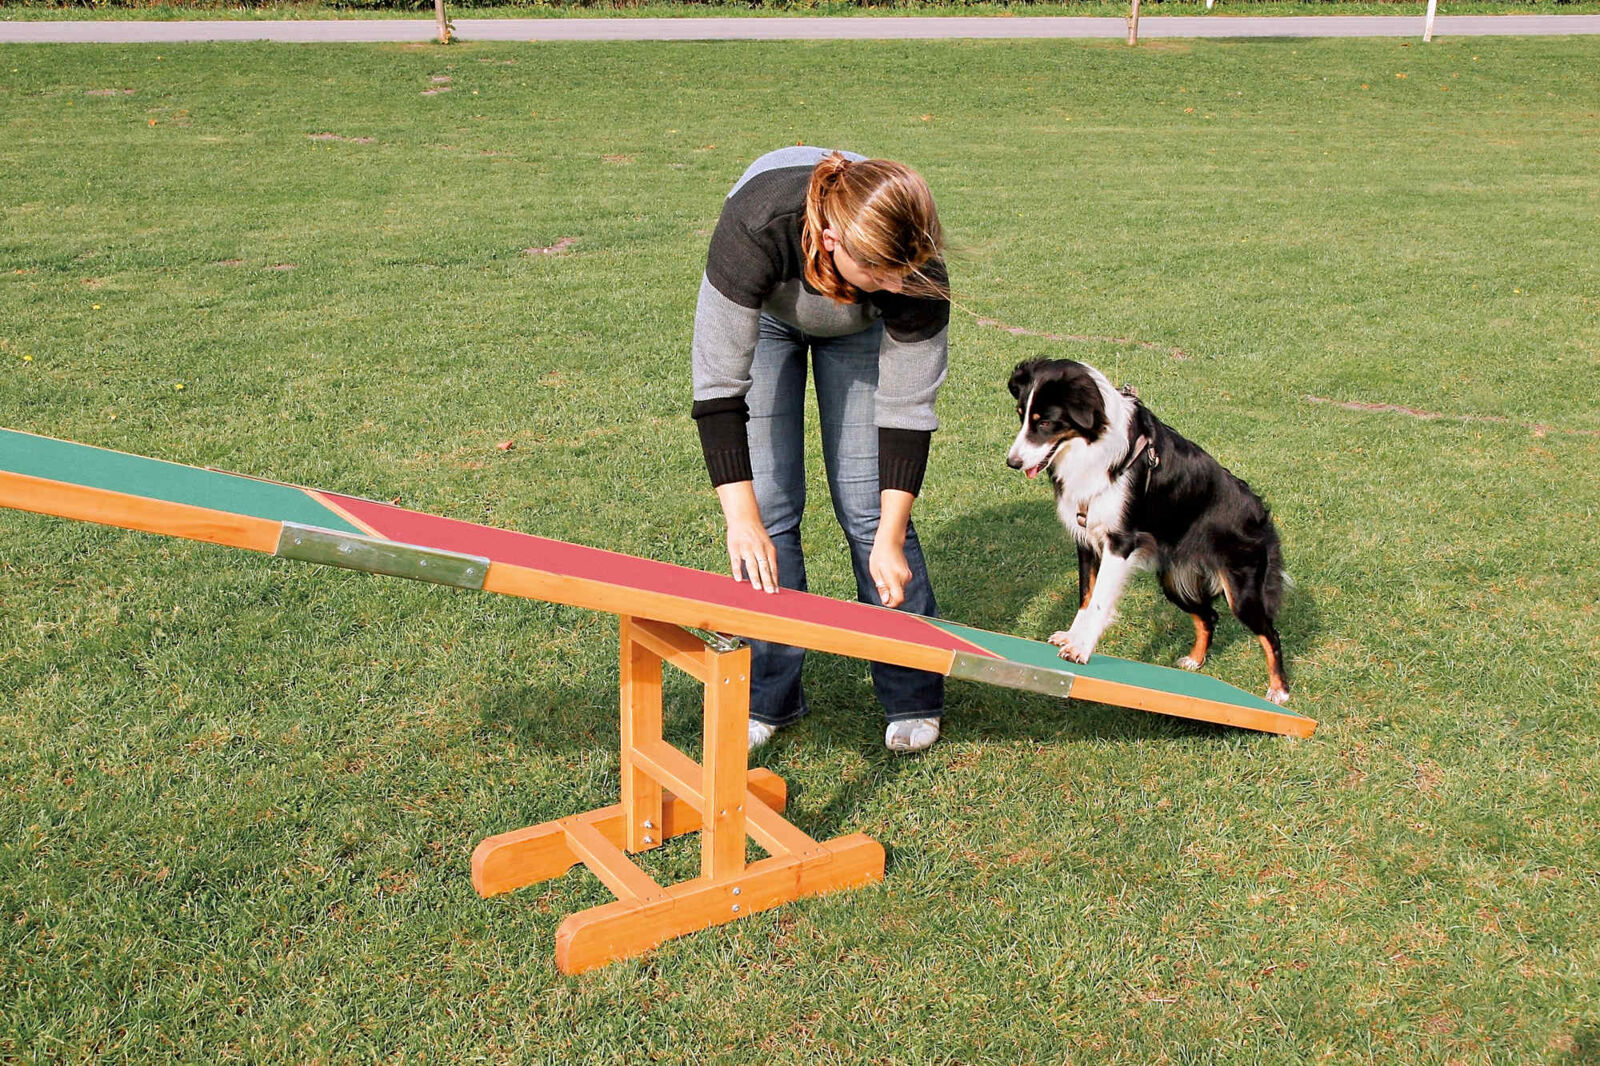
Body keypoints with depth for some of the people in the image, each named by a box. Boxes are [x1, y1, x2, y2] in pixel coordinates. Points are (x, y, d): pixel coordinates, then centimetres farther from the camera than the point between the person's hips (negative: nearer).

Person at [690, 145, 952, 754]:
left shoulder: (914, 270, -37)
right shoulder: (755, 228, -43)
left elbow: (906, 409, -27)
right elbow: (719, 385, -39)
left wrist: (890, 540, -28)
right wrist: (741, 519, -44)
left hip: (861, 329, 1)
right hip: (767, 310, 0)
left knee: (869, 505, -6)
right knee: (768, 503, -7)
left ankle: (913, 698, 7)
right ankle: (768, 697, 7)